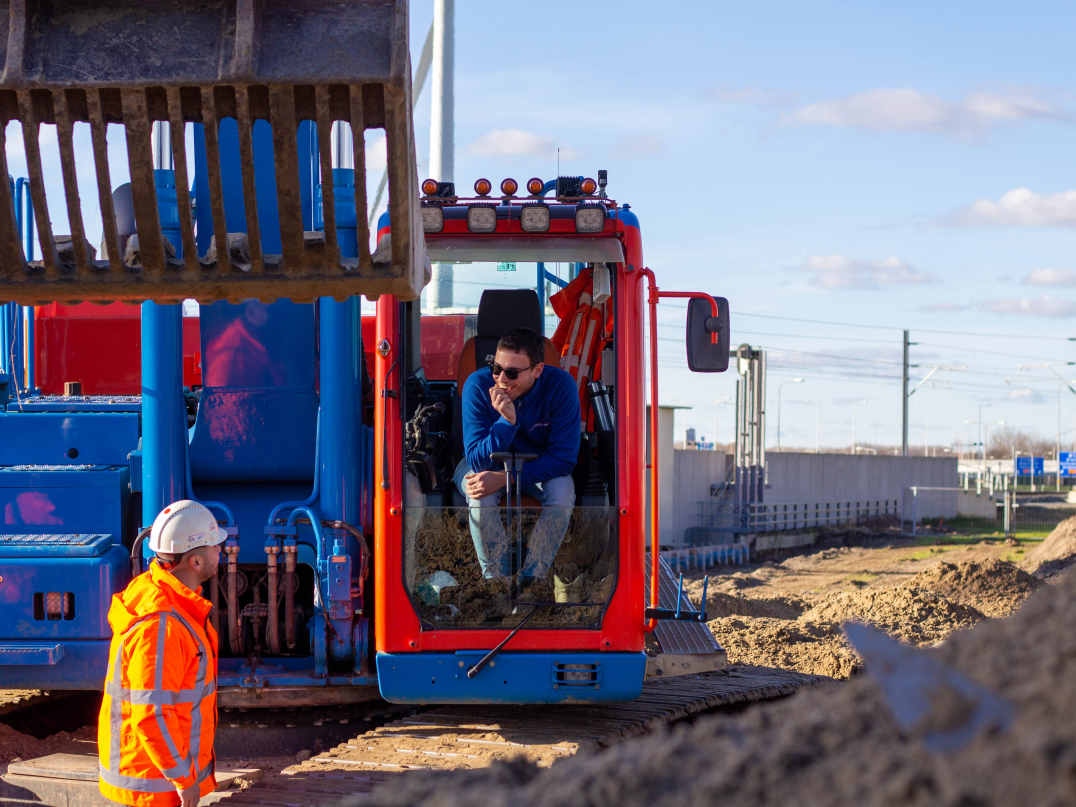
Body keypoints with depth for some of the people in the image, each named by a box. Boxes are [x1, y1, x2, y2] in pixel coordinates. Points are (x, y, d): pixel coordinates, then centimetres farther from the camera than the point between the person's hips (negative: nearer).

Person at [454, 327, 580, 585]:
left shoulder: (560, 385, -24)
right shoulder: (478, 385, -24)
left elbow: (564, 457, -23)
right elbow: (478, 460, -25)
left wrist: (506, 478, -33)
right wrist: (507, 420, -42)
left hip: (540, 466, 1)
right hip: (487, 465, -1)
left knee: (563, 491, -31)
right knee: (481, 495, -34)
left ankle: (529, 583, -24)